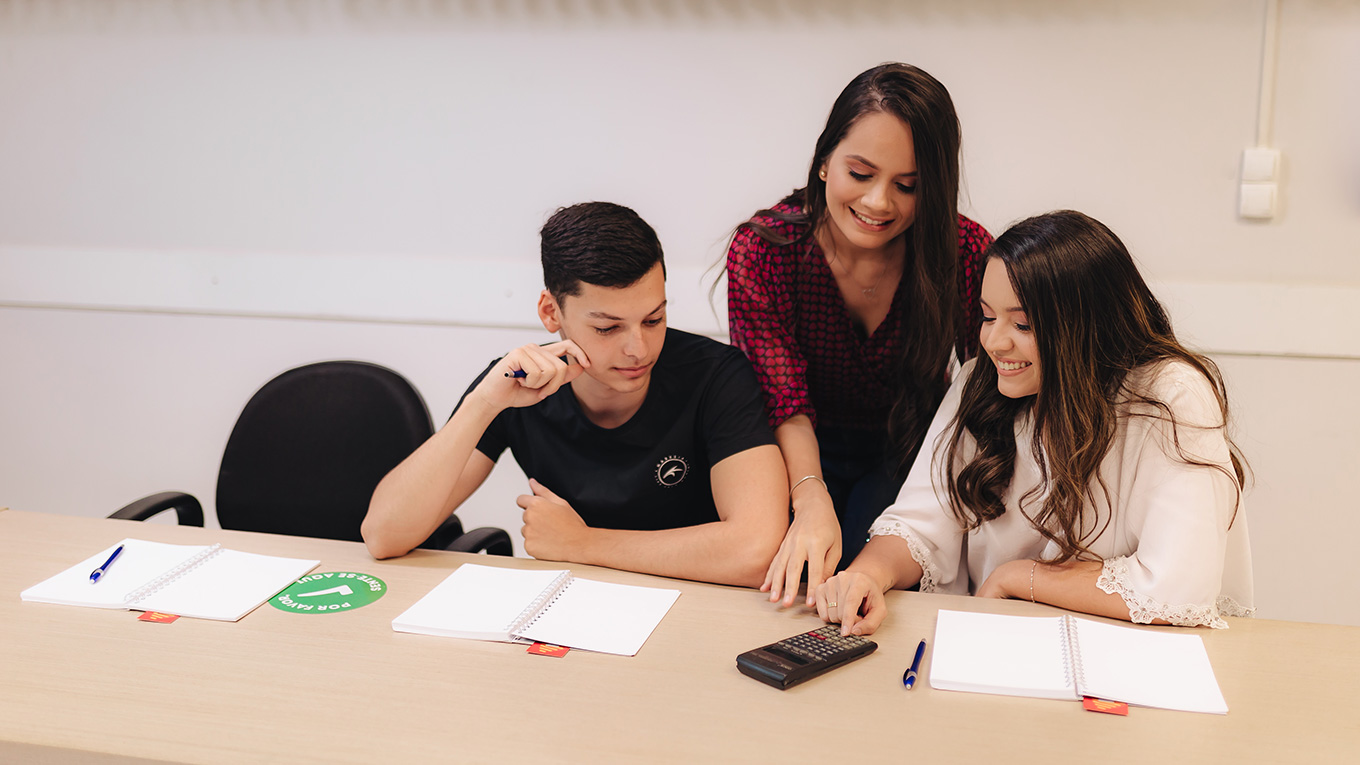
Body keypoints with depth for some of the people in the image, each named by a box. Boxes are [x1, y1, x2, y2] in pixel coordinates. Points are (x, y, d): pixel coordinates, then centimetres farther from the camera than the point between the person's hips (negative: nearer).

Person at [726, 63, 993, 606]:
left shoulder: (966, 252, -16)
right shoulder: (761, 250, -17)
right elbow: (784, 400, -22)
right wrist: (812, 499, -41)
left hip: (911, 454, 1)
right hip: (804, 458, 0)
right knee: (796, 581, -25)